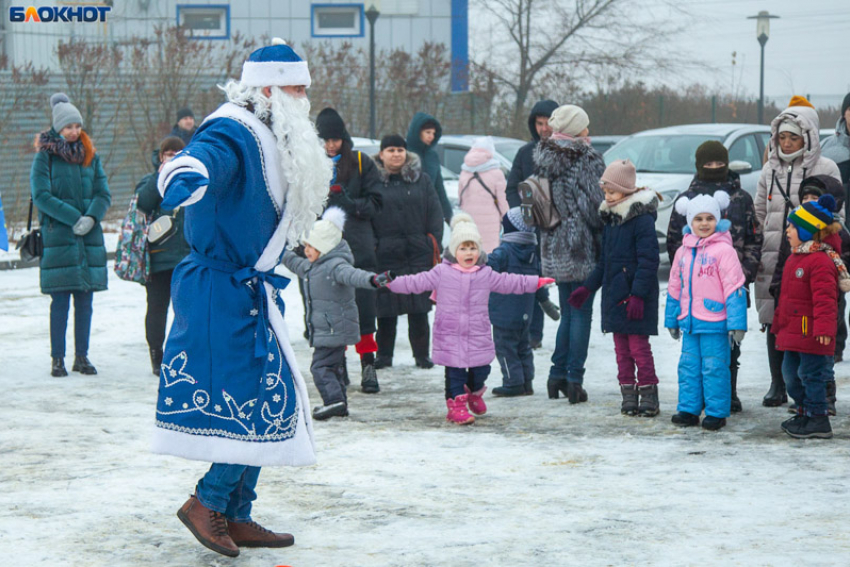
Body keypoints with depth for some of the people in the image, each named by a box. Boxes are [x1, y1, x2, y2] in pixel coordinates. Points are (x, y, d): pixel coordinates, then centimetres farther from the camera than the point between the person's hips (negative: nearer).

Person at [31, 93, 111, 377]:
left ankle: (82, 356, 12)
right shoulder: (45, 156, -1)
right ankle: (58, 359, 2)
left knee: (85, 300, 5)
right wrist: (74, 218, -15)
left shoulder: (90, 155, 12)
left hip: (90, 237, 4)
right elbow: (41, 196, -8)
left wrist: (91, 218, -11)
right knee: (60, 300, -4)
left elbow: (103, 194, 9)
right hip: (57, 236, -4)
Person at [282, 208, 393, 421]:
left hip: (335, 329, -11)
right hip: (325, 329, 11)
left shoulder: (335, 265, -18)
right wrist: (284, 256, 50)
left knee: (321, 366, -14)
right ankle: (340, 404, 23)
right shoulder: (313, 266, 14)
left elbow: (351, 275, -38)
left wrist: (372, 279, -58)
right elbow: (298, 266, 37)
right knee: (332, 366, 16)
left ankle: (335, 400, -18)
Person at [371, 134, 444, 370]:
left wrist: (434, 245, 0)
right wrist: (370, 246, -6)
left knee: (419, 308, 4)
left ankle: (422, 354, 14)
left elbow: (435, 214, 8)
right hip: (386, 253, -1)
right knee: (386, 307, 3)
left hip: (418, 253, 1)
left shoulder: (421, 179, 8)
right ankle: (384, 354, 14)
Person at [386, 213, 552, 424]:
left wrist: (535, 282, 16)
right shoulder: (441, 273, -3)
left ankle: (475, 392, 36)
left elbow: (509, 282, 15)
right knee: (454, 371, -1)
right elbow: (416, 282, -2)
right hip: (450, 334, -3)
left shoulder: (486, 274, 5)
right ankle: (456, 403, 10)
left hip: (478, 335, 3)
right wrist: (391, 282, -9)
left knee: (481, 369, 7)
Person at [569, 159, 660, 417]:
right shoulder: (611, 219, 14)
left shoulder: (642, 219, -12)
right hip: (614, 295, 8)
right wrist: (587, 287, 19)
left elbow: (648, 261, -17)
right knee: (621, 348, 9)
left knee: (639, 346, -6)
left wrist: (638, 294, -22)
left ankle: (648, 395, 2)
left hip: (635, 298, -8)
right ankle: (628, 395, 14)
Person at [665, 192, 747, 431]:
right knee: (688, 366, 9)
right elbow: (675, 288, 20)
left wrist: (736, 324, -13)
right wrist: (672, 320, 22)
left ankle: (716, 412, 7)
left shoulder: (723, 250, -8)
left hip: (715, 323, -6)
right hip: (689, 322, 6)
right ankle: (688, 409, 18)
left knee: (714, 367, -1)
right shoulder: (683, 252, 11)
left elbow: (734, 288, -10)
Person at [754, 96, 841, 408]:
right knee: (773, 323, 6)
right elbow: (759, 214, 20)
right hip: (771, 261, 4)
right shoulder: (770, 169, 15)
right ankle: (777, 385, 16)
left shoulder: (825, 168, 1)